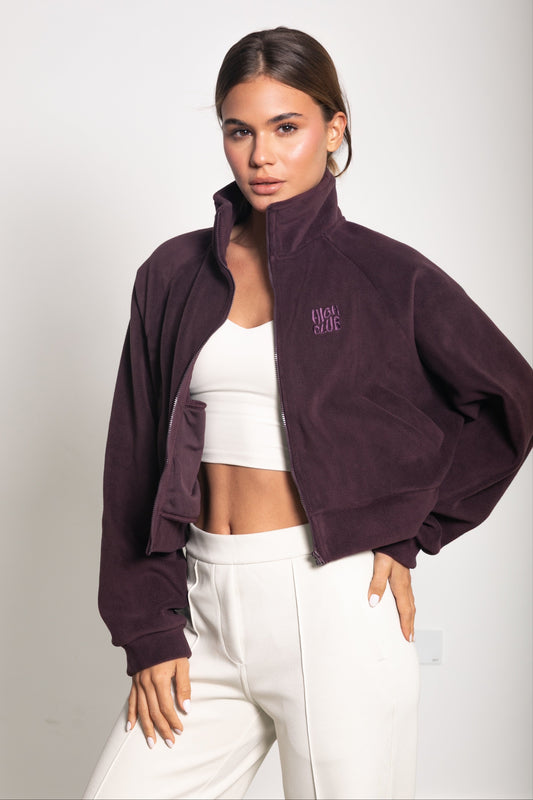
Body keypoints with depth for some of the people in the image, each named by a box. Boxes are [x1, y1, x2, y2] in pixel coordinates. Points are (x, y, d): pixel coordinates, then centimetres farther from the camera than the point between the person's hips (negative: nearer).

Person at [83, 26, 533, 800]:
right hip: (206, 602, 4)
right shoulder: (174, 275, 7)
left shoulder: (385, 274, -1)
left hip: (332, 600, -3)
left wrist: (408, 533, 1)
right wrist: (150, 632, 2)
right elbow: (137, 458, 7)